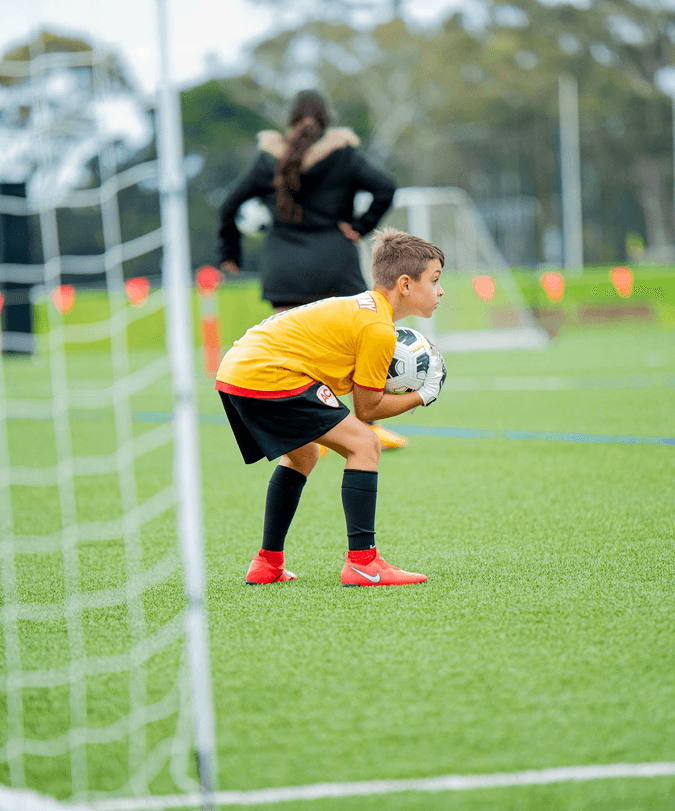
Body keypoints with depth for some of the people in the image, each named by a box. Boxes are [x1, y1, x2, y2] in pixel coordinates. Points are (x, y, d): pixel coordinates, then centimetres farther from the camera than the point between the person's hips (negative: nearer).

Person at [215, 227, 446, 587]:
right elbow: (367, 409, -2)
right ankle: (362, 563, -9)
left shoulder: (359, 306, 22)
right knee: (363, 444, -6)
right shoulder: (379, 330, -8)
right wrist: (422, 396, 7)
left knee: (302, 455, 29)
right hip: (270, 377, -10)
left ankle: (267, 564, 31)